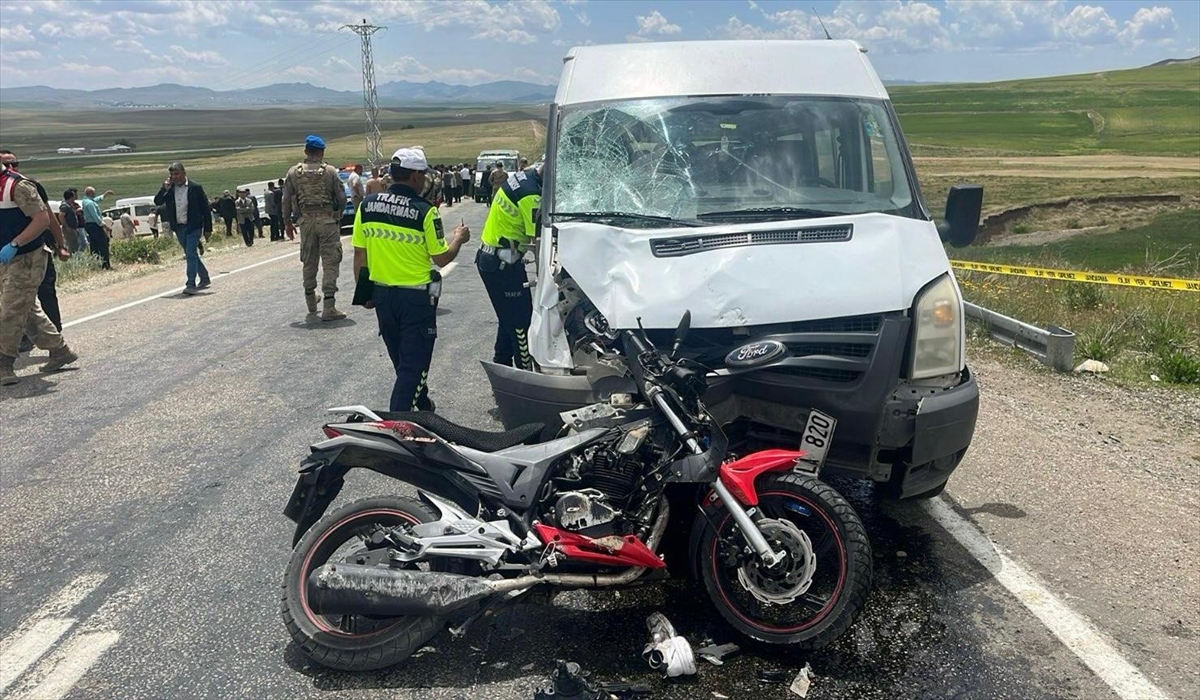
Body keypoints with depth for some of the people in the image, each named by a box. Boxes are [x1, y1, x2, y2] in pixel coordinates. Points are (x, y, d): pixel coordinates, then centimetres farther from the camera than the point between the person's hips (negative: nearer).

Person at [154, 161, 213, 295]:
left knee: (191, 254, -13)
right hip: (179, 228, 6)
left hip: (193, 227, -6)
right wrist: (164, 188, -12)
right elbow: (157, 202, 0)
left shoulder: (195, 188, -6)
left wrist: (208, 228, -7)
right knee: (191, 255, 14)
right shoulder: (170, 189, 6)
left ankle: (191, 285, -13)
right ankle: (205, 279, 28)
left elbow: (206, 208, -4)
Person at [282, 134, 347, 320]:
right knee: (330, 262, -3)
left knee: (309, 262, 17)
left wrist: (288, 222, 15)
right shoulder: (330, 171, -5)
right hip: (328, 221, -3)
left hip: (306, 221, 3)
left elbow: (286, 200, 4)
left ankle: (311, 301, 30)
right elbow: (342, 197, -4)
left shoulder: (294, 172, 2)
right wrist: (339, 215, 15)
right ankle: (328, 307, -9)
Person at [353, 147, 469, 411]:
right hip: (417, 297, -6)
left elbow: (359, 254, 4)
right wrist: (458, 238, 9)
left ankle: (421, 404, 42)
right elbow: (442, 258, -10)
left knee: (401, 360, 22)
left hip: (382, 295, 6)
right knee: (414, 364, 2)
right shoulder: (424, 211, -15)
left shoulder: (367, 205, -1)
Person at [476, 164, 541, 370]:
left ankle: (501, 367, 30)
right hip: (503, 264, -10)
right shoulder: (532, 195, -23)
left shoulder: (521, 176, 6)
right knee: (521, 322, -3)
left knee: (509, 320, 20)